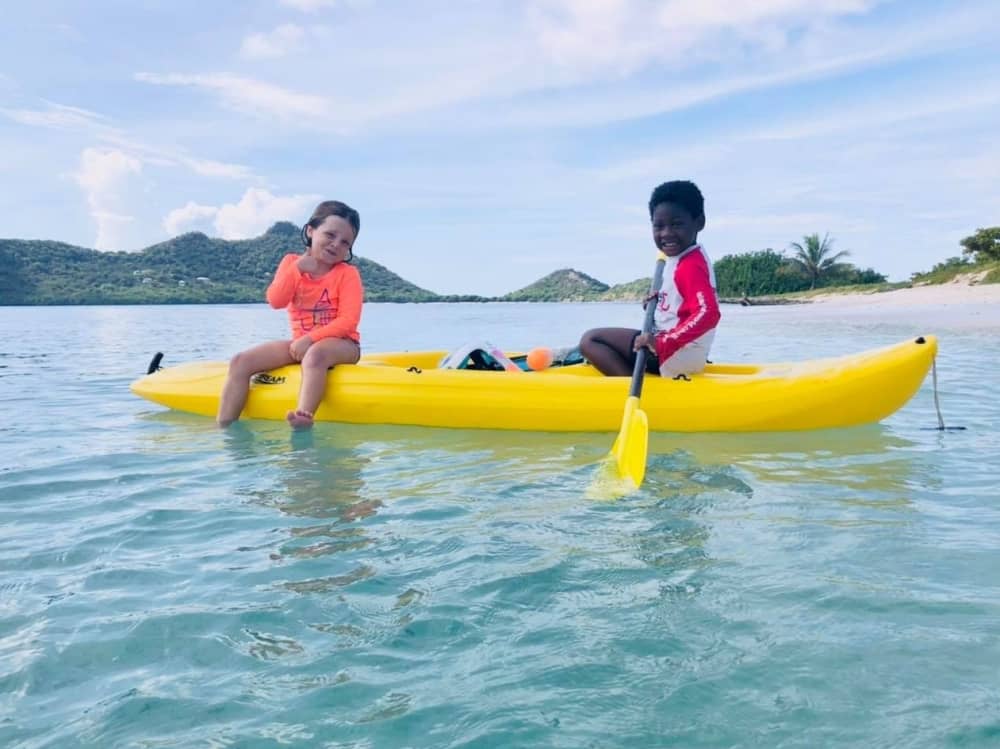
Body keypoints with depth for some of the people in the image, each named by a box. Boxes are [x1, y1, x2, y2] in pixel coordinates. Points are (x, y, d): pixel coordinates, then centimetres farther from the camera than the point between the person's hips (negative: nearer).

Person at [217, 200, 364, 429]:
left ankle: (304, 419, -54)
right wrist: (297, 270, -17)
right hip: (301, 343, 5)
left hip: (340, 343, -5)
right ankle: (224, 428, -11)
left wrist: (310, 339, -24)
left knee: (315, 354, -41)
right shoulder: (291, 262, 6)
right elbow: (275, 302, -9)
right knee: (240, 362, -9)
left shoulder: (348, 274, -6)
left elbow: (347, 322, -16)